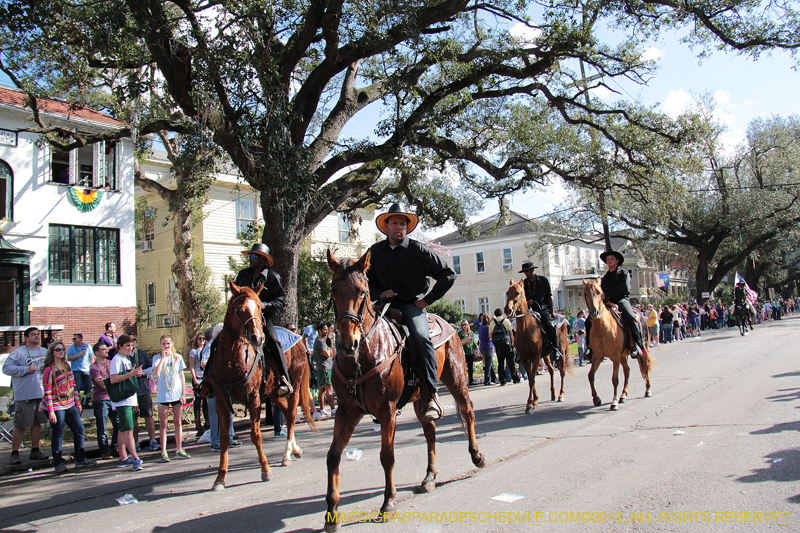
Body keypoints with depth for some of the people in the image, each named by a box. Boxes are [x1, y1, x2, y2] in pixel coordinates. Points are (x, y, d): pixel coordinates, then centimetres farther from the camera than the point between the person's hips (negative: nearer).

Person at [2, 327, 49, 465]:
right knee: (20, 425, -3)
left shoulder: (45, 352, 13)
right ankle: (14, 453, 9)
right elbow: (6, 368, -11)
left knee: (37, 423, 13)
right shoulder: (18, 352, -5)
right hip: (24, 395, -6)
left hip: (42, 393, 6)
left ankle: (35, 450, 23)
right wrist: (25, 369, -17)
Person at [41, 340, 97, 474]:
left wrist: (77, 402, 14)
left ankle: (80, 460, 19)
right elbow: (47, 392, -14)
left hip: (70, 405, 7)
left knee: (79, 429, 8)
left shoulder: (66, 365, 9)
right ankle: (58, 463, 14)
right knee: (58, 435, 1)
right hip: (56, 406, -7)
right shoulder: (49, 370, -12)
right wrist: (51, 412, -18)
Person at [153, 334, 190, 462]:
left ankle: (179, 450, 15)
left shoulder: (178, 357, 6)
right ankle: (164, 452, 6)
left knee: (178, 423, 8)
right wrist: (163, 358, -16)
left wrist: (183, 393, 1)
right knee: (163, 425, 2)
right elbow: (156, 373, -17)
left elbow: (181, 376, 7)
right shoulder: (157, 358, 1)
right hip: (163, 395, -2)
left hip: (177, 395, 2)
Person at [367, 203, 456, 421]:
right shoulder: (375, 251, 9)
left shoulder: (419, 249, 0)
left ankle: (431, 395, -22)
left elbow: (447, 275, 0)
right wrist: (379, 294, -2)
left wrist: (428, 299, -4)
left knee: (421, 337, -31)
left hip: (412, 305, -4)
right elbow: (367, 281, 19)